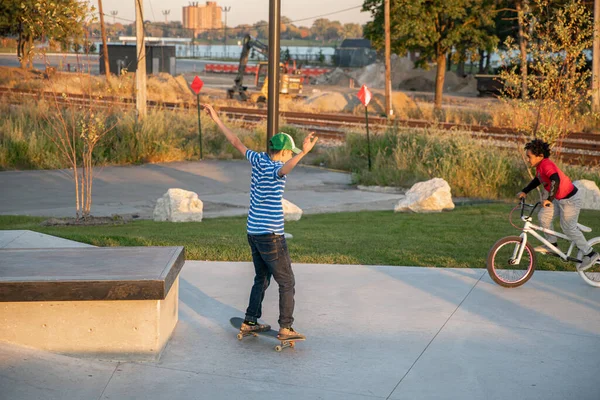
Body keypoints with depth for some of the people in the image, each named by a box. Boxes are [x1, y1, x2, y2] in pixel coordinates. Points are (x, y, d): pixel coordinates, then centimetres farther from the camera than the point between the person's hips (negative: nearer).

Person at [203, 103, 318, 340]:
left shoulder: (259, 161, 5)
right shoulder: (276, 169, -15)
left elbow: (236, 142, 13)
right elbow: (285, 169, -41)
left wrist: (217, 120, 23)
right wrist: (303, 153, -56)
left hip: (253, 232, 8)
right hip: (271, 236, -8)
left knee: (261, 279, 20)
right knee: (287, 283, 1)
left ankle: (250, 322, 23)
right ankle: (285, 328, 1)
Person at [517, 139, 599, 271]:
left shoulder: (546, 165, -26)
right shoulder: (540, 165, 4)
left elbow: (556, 180, -42)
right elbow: (537, 180, 22)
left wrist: (549, 199, -45)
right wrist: (524, 192, 15)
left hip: (570, 200, -9)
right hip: (560, 198, 9)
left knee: (568, 228, -2)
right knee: (543, 216, 8)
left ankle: (590, 254, 7)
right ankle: (552, 244, 21)